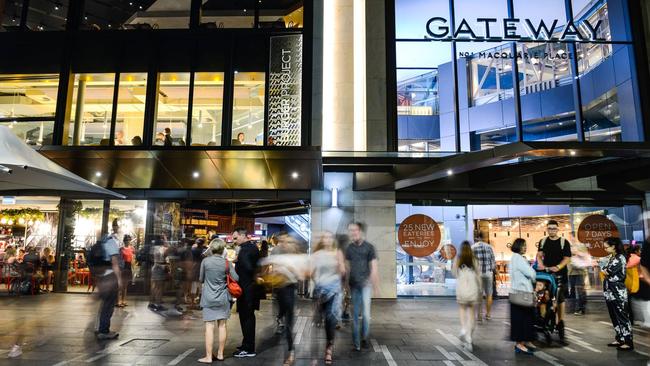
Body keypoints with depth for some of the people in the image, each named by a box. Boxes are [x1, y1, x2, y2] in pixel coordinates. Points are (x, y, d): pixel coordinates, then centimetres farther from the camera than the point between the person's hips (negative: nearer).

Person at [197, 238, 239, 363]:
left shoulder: (205, 261, -7)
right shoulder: (226, 263, -4)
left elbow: (201, 279, 3)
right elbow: (236, 278, -4)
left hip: (209, 298, -1)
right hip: (223, 298, 2)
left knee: (209, 326, 0)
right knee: (222, 325, 9)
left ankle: (208, 357, 3)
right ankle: (220, 354, 17)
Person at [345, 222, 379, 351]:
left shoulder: (369, 247, -4)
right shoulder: (349, 248, 6)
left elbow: (373, 266, -4)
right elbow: (347, 267, 10)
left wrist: (374, 282, -10)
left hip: (365, 283, -3)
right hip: (353, 284, 3)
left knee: (365, 312, -4)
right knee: (355, 313, 7)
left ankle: (364, 337, 17)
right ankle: (356, 342, 14)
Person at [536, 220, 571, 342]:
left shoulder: (564, 242, 1)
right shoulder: (543, 241, 12)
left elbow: (567, 258, -4)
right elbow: (539, 254, 7)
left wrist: (557, 267, -20)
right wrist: (540, 263, -15)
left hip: (560, 274, -2)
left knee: (560, 299, -1)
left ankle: (560, 323, 6)